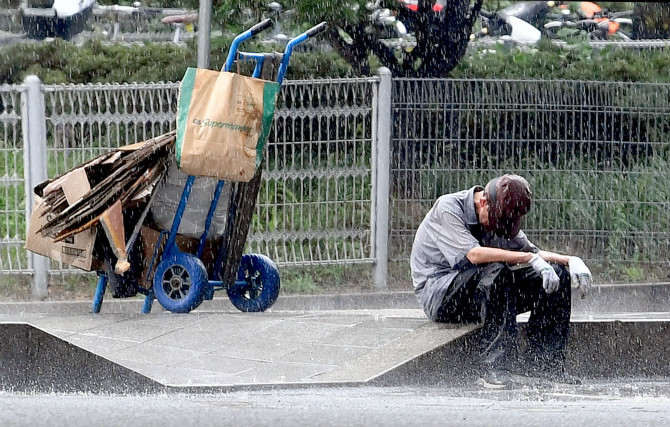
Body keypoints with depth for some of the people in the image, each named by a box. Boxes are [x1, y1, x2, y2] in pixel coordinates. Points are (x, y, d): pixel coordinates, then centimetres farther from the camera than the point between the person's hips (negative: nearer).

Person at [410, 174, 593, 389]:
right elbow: (474, 254, -30)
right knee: (495, 271, -37)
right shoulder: (447, 208, -17)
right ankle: (494, 365, -38)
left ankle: (542, 361, -7)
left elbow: (531, 251, 8)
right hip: (438, 295, -7)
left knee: (558, 275, -5)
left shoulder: (501, 216, 5)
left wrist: (571, 260, -10)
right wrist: (530, 258, -30)